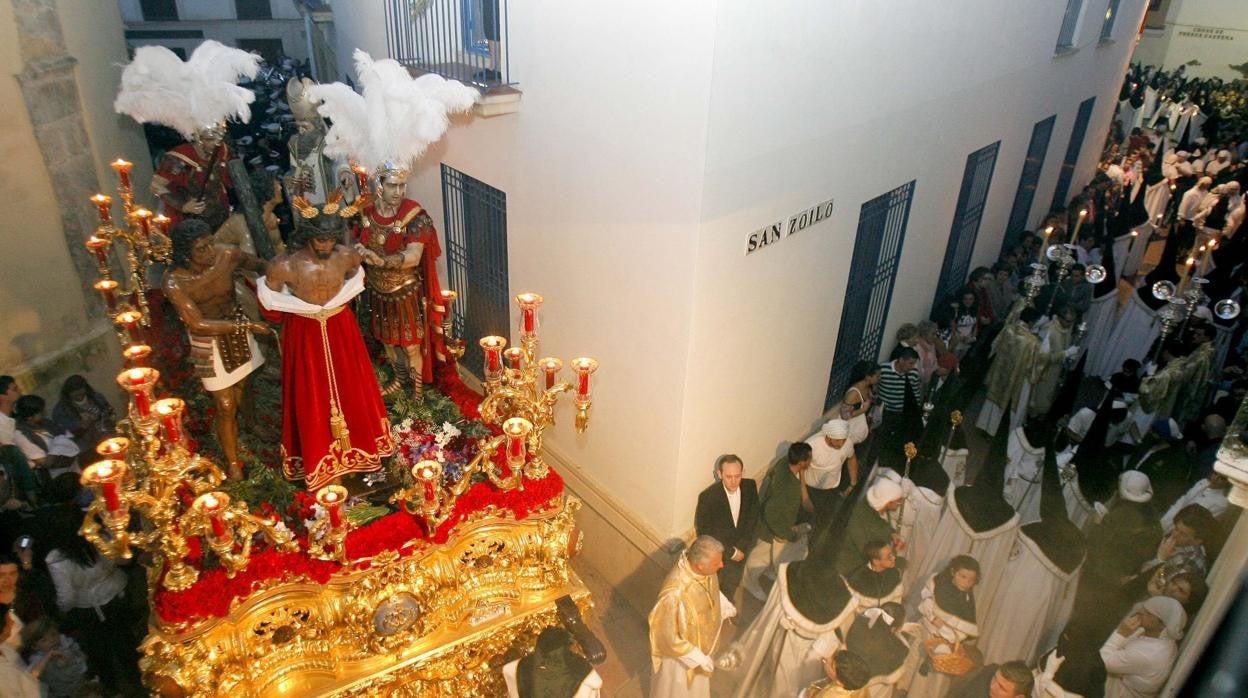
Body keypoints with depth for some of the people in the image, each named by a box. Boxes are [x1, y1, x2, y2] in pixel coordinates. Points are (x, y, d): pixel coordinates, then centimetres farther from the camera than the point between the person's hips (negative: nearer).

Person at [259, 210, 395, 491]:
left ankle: (357, 442, 41)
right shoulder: (285, 266, -25)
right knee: (311, 394, 11)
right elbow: (269, 297, -7)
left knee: (349, 385, 18)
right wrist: (304, 307, -10)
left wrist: (335, 302, -2)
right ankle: (320, 456, 29)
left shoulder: (347, 256, -18)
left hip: (340, 327, 3)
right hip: (305, 331, -2)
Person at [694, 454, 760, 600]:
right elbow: (704, 533, -21)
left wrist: (741, 547, -12)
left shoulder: (750, 487, -16)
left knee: (730, 590, 28)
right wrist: (731, 552, -17)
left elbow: (753, 518, -5)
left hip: (740, 551, 4)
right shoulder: (707, 497, -29)